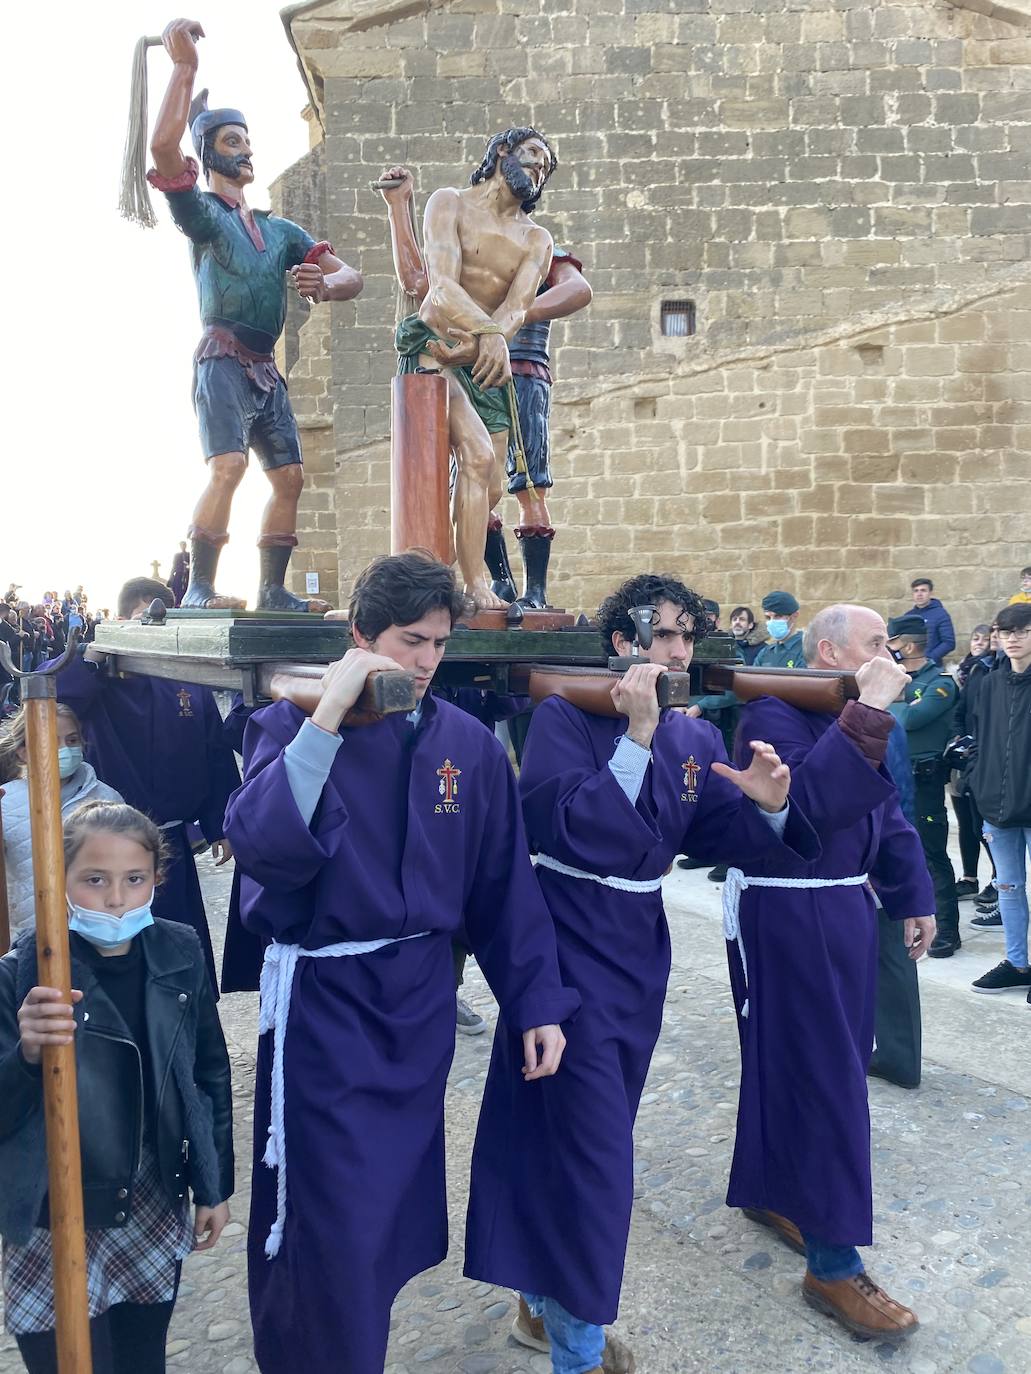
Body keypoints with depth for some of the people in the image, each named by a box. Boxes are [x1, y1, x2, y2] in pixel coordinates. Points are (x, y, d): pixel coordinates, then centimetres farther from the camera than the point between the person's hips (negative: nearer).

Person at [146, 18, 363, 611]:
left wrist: (324, 284, -11)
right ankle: (201, 589, -22)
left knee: (290, 477, 1)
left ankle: (273, 590, 7)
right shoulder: (203, 212, 4)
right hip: (224, 358, -7)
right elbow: (163, 146, -16)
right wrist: (185, 66, -14)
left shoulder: (281, 229, 21)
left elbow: (351, 276, 11)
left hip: (267, 368, 7)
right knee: (228, 466, -24)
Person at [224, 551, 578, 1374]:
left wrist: (536, 1003, 1)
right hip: (322, 1003, -4)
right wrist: (328, 716, -30)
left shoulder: (469, 743, -1)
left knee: (398, 1201, 20)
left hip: (422, 997, 4)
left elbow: (504, 885, 2)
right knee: (331, 1217, 4)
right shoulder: (295, 725, -10)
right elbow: (259, 844, -27)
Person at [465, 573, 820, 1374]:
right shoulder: (565, 715, -14)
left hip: (641, 949, 6)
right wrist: (636, 736, -28)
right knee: (595, 1151, -3)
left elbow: (720, 840, 2)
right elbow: (562, 825, -26)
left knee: (579, 1138, 20)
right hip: (570, 948, -6)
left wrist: (769, 806, -18)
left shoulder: (696, 738, 4)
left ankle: (547, 1303, 42)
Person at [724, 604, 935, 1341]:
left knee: (815, 1058, 18)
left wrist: (915, 896, 17)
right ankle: (832, 1262, 10)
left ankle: (772, 1190, 39)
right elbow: (810, 801, -33)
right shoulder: (774, 710, -17)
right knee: (822, 1069, -3)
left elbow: (888, 813, 17)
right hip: (785, 910, -8)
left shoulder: (861, 716, 8)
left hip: (845, 903, 8)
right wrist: (866, 713, -32)